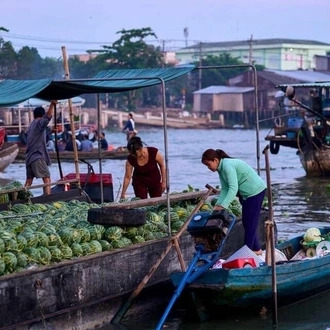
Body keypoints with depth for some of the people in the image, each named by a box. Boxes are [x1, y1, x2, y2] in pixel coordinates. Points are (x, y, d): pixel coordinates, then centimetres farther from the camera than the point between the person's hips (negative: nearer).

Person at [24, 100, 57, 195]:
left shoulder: (31, 126, 21)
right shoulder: (39, 123, -6)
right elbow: (47, 117, -27)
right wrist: (52, 104, -41)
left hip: (29, 156, 9)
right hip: (38, 156, -9)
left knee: (28, 181, 12)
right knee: (47, 179, -12)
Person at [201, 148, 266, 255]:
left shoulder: (228, 166, -26)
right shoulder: (220, 169, 3)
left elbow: (233, 188, -33)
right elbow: (225, 189, 2)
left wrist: (223, 206, -39)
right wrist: (218, 205, -11)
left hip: (255, 191, -10)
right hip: (246, 193, 10)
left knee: (249, 222, -6)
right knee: (246, 221, 14)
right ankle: (256, 249, 23)